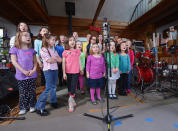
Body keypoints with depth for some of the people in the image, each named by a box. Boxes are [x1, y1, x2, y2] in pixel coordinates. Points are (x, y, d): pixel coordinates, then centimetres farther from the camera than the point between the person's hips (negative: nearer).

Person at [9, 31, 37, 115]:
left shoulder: (32, 50, 8)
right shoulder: (15, 49, 0)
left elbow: (35, 61, 8)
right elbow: (14, 62, -6)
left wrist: (34, 70, -9)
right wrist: (23, 71, -15)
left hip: (32, 75, 2)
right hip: (21, 76, -2)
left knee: (32, 92, 10)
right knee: (22, 93, 7)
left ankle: (32, 106, 27)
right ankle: (23, 108, 25)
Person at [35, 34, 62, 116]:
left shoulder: (53, 50, 14)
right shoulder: (43, 50, -6)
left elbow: (60, 60, 8)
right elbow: (49, 60, -14)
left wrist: (53, 58, -8)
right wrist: (56, 58, 2)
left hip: (55, 69, 7)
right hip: (48, 70, -6)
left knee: (54, 87, 14)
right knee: (48, 88, -7)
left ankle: (53, 101, 33)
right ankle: (39, 107, 6)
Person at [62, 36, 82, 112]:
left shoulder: (78, 51, 6)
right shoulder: (65, 52, 0)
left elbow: (79, 61, 11)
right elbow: (63, 63, -1)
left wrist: (81, 69, 12)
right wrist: (64, 73, -5)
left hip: (76, 72, 1)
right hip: (68, 72, 0)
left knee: (73, 87, -1)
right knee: (69, 88, 12)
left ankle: (71, 104, 11)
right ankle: (72, 101, 31)